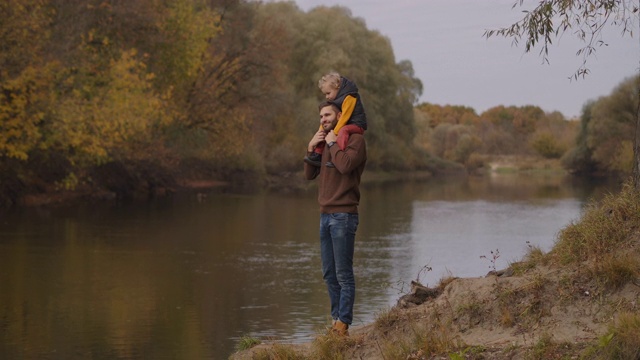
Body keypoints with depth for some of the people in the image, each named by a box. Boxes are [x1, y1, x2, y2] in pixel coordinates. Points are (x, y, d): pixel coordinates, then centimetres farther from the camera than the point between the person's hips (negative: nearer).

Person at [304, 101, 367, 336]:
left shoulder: (355, 140, -5)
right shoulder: (325, 142, 17)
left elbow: (345, 165, -23)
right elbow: (309, 175, 17)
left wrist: (333, 144, -9)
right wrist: (311, 148, 5)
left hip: (343, 215, -8)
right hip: (325, 215, 8)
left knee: (343, 274, -7)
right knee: (329, 274, 10)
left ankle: (343, 324, -6)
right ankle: (336, 319, 15)